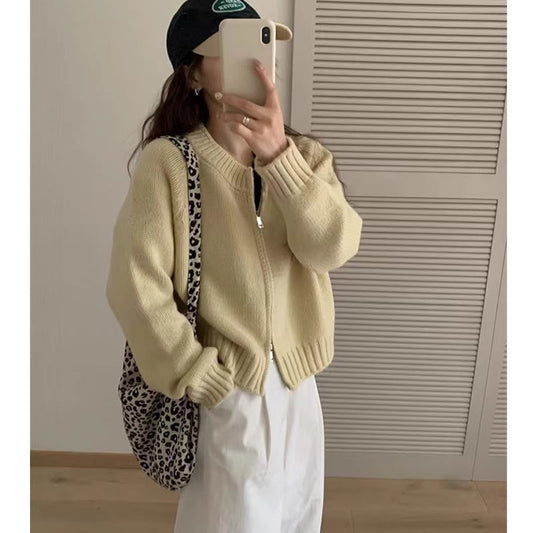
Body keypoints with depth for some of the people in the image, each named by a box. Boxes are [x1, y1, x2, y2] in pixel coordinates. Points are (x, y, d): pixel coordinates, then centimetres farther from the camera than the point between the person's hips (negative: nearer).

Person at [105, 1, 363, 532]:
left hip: (296, 386, 5)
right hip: (219, 394, -4)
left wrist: (278, 156, -31)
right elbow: (137, 287, -17)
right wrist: (204, 382, -13)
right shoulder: (166, 162, -15)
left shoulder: (306, 156, -2)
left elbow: (331, 249, -19)